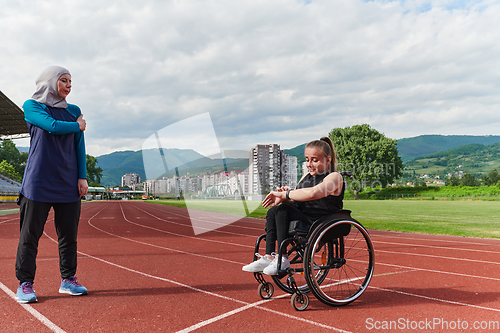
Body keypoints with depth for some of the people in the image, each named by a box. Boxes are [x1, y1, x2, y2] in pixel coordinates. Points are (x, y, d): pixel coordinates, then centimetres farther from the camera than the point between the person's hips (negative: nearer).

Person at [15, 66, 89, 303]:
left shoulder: (73, 111, 15)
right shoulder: (31, 106, 4)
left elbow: (79, 146, 12)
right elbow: (53, 126, -14)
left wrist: (82, 176, 4)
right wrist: (78, 126, 3)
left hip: (68, 183, 4)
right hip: (39, 183, -4)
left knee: (69, 235, 6)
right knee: (30, 235, 0)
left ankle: (68, 280, 17)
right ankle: (25, 283, 12)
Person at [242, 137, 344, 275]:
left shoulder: (334, 177, -9)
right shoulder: (307, 176, 19)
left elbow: (312, 193, -30)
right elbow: (294, 201, 16)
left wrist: (285, 194, -21)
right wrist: (283, 197, -8)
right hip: (302, 219, 9)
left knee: (282, 210, -24)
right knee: (272, 212, -9)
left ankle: (283, 258, -20)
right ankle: (269, 257, -11)